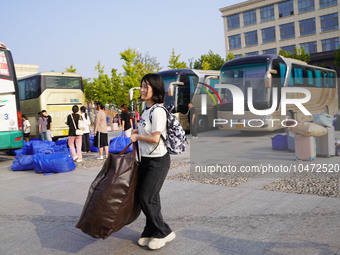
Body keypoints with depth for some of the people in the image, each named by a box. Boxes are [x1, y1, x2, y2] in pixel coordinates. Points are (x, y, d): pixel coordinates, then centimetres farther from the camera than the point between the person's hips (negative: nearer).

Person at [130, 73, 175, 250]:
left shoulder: (158, 111, -19)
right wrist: (138, 132, 9)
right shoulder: (146, 110, 10)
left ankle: (164, 233, 14)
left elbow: (155, 138, -23)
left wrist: (137, 137, -9)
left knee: (147, 198, -5)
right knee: (147, 197, 13)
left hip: (158, 160, -9)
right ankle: (151, 232, 28)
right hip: (145, 159, 9)